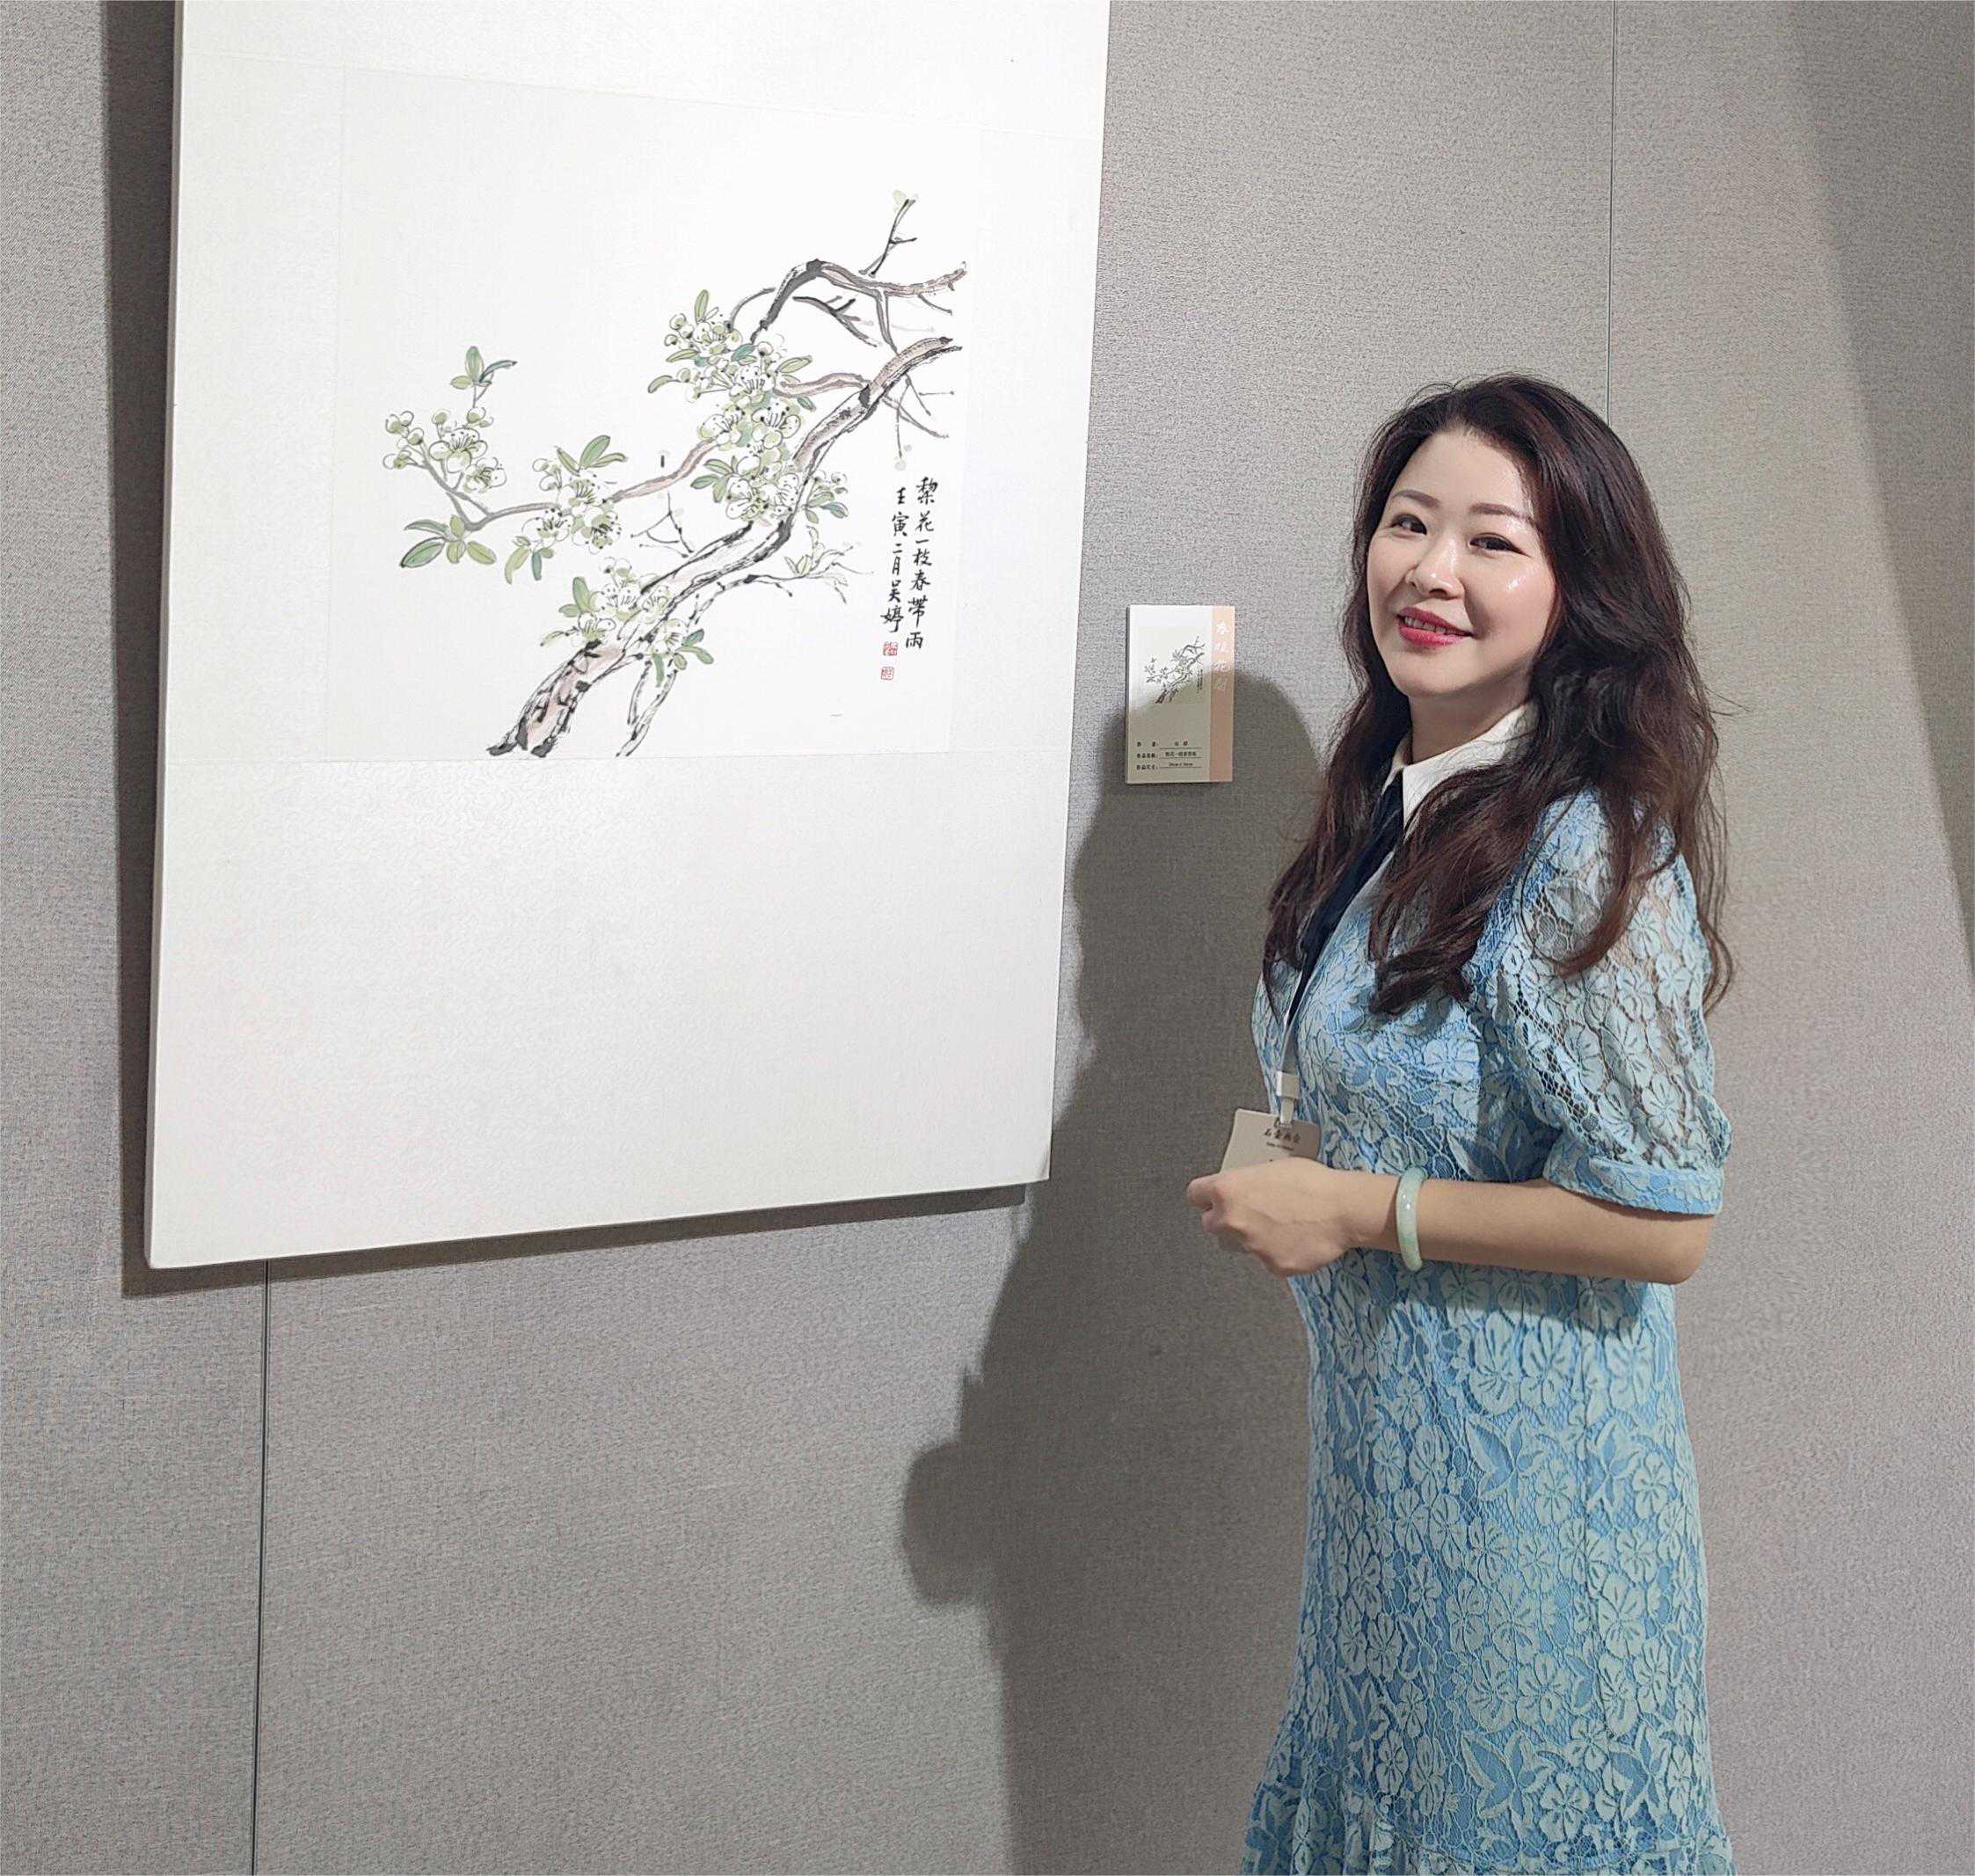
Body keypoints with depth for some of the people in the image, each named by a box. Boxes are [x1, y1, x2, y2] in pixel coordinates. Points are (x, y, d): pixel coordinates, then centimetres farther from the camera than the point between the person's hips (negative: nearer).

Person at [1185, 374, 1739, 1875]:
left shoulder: (1583, 857, -21)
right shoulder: (1396, 817, 6)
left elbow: (1663, 1221, -23)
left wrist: (1356, 1210, -19)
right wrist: (1285, 1176, 4)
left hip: (1521, 1449, -9)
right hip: (1379, 1417, 9)